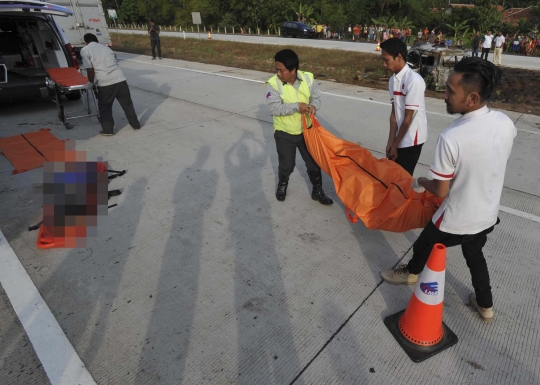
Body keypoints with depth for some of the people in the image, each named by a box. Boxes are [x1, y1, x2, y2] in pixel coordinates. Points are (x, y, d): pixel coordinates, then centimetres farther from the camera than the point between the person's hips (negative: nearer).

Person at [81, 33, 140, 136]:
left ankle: (108, 130, 15)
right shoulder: (105, 47, 23)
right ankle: (135, 124, 27)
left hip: (104, 83, -4)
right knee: (127, 104, 18)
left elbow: (90, 69, -2)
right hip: (120, 79, 4)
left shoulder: (85, 50, 7)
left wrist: (91, 83, 13)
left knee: (105, 107, 13)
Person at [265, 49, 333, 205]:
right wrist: (297, 106, -32)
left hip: (306, 130, 2)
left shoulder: (308, 78, -11)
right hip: (284, 133, -2)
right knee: (286, 165, 10)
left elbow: (316, 97, 0)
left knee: (313, 162, 9)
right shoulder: (273, 83, -17)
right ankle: (282, 184, 41)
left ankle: (317, 191, 27)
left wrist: (314, 106, -24)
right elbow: (275, 108, -24)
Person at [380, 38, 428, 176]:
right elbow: (394, 113, 3)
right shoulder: (393, 80, 4)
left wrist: (395, 145, -12)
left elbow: (408, 118, -18)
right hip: (400, 137, 7)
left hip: (411, 139, -7)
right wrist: (390, 141, -3)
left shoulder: (414, 80, -21)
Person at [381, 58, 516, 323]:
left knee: (424, 245, 23)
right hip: (488, 216, 6)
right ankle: (485, 305, 48)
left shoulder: (451, 138, -32)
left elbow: (440, 191, -21)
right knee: (474, 254, 32)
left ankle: (411, 272, 53)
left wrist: (420, 183, -1)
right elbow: (487, 165, 6)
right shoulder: (505, 123, -11)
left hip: (455, 221, -6)